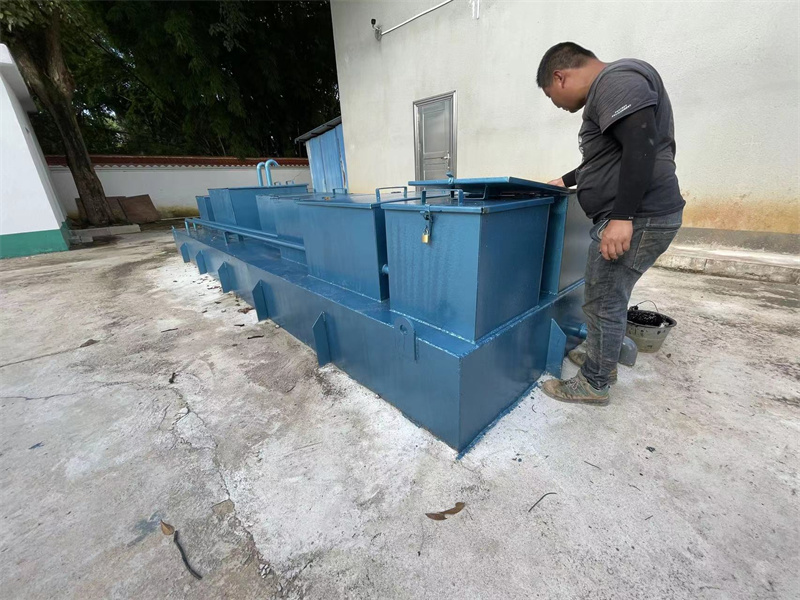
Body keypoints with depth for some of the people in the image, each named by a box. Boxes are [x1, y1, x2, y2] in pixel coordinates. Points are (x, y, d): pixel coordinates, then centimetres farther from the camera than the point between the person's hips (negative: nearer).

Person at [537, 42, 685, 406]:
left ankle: (593, 384, 12)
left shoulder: (616, 81, -11)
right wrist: (566, 181, 38)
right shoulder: (605, 92, 22)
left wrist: (621, 218, -26)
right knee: (608, 297, 17)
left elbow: (641, 148, -23)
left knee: (603, 302, -3)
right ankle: (601, 358, 32)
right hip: (625, 216, 10)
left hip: (636, 218, -10)